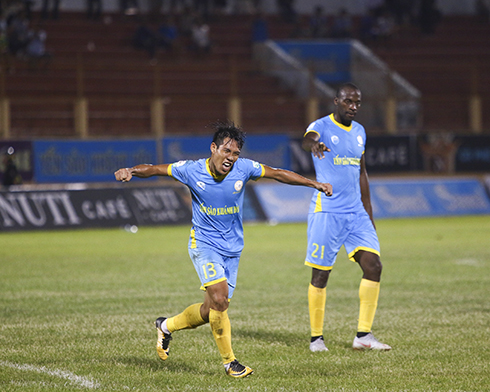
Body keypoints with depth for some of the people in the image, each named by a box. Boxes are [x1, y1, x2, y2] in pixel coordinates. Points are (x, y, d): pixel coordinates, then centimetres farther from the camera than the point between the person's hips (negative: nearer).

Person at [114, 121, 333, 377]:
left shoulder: (243, 169, -8)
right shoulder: (192, 171, -13)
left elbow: (278, 174, 1)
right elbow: (154, 170, -8)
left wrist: (314, 184, -2)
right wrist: (130, 171, -27)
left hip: (232, 248, 4)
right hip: (204, 243, -4)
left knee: (210, 311, 6)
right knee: (219, 298, -22)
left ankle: (167, 326, 34)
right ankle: (229, 361, -8)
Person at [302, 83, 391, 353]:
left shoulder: (359, 131, 15)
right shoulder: (321, 126, -6)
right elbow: (308, 138, -31)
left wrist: (368, 212, 22)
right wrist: (314, 144, -56)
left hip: (356, 212, 6)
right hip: (326, 211, -6)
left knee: (373, 266, -6)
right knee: (320, 275, -2)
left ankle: (363, 335, -1)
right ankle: (316, 338, 10)